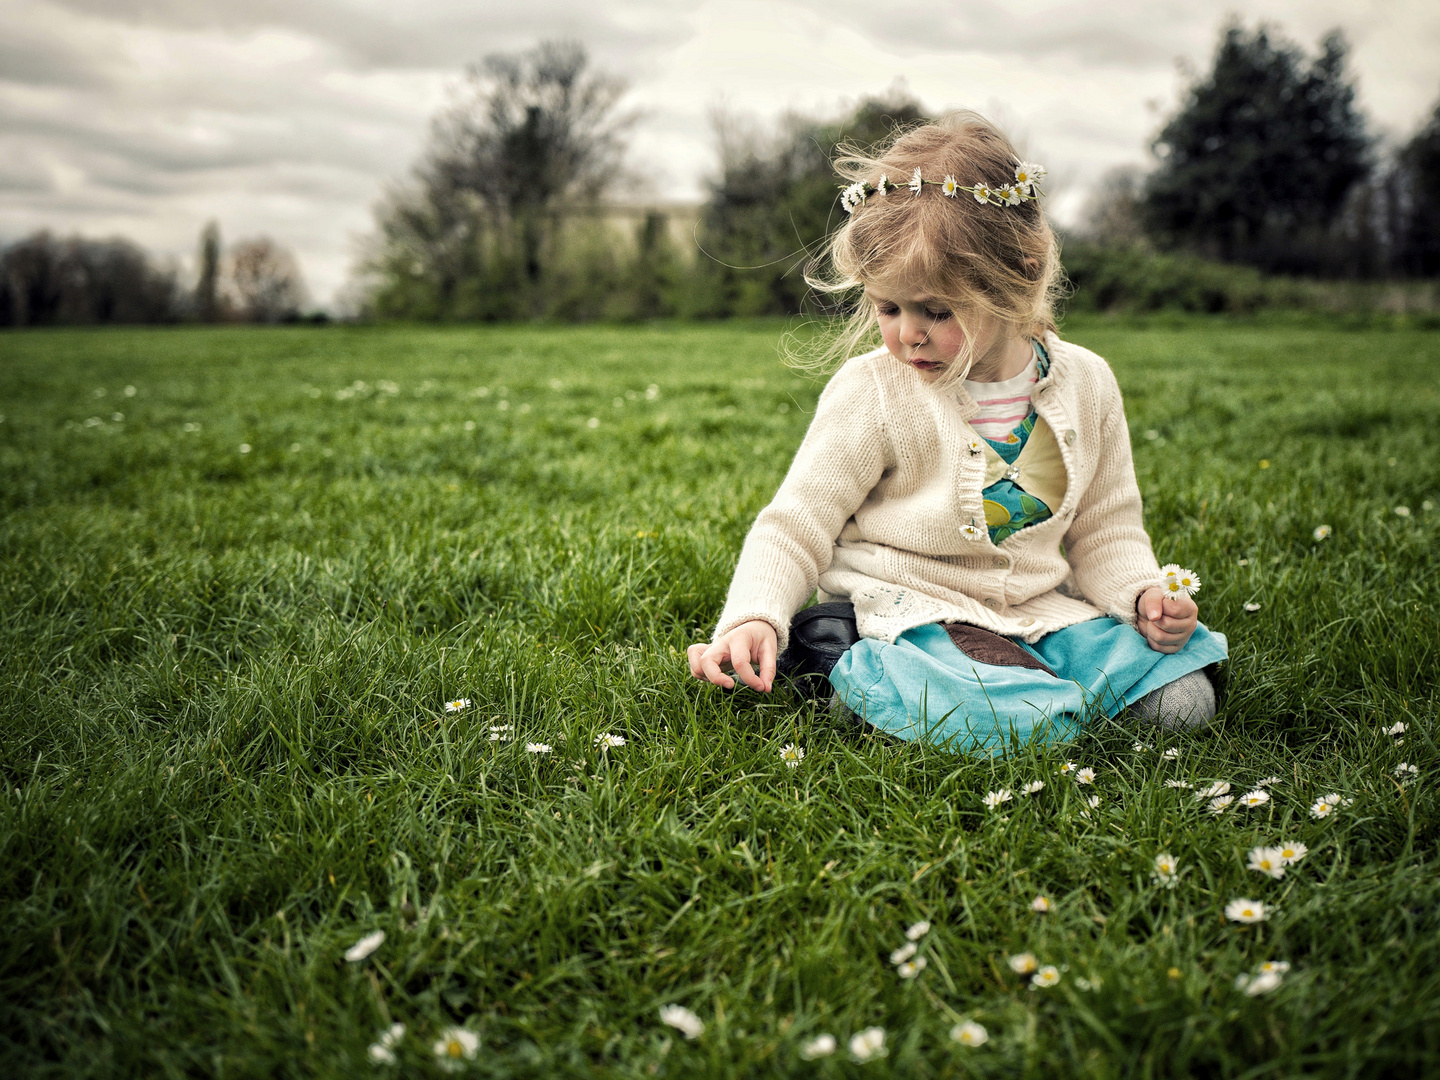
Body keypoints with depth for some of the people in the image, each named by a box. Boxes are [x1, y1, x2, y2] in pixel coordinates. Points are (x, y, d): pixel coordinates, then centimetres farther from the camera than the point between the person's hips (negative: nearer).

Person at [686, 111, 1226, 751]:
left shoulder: (1085, 385, 0)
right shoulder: (872, 392, -12)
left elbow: (1105, 530, 11)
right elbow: (795, 527, -8)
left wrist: (1144, 594, -9)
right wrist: (754, 618, -25)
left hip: (1039, 611, 5)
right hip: (903, 616, -5)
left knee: (1183, 698, -9)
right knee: (1015, 721, -31)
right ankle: (858, 674, -7)